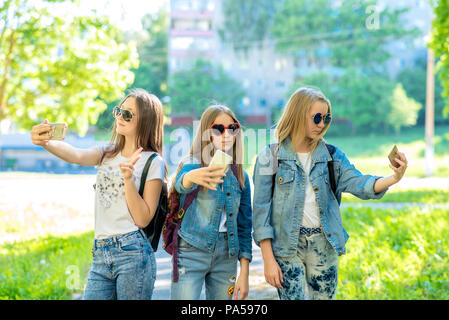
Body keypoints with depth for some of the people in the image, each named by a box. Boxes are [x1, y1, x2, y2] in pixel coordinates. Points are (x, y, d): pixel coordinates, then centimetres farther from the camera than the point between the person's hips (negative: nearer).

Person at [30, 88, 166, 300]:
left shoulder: (153, 163, -2)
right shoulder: (107, 154, 14)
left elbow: (143, 219, -8)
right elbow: (77, 155, -8)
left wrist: (128, 179, -18)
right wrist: (45, 142, -26)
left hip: (133, 253, -5)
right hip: (100, 255, 5)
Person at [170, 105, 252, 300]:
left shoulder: (240, 176, 10)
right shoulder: (193, 163, -3)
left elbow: (244, 225, 11)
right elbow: (180, 184, -28)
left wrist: (244, 273, 4)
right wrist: (192, 177, -53)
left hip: (226, 256, 4)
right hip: (192, 253, -4)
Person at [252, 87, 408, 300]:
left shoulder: (331, 156, 6)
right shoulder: (271, 157, -3)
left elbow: (356, 182, -8)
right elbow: (261, 208, -4)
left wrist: (393, 179, -27)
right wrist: (268, 259, -8)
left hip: (324, 245, 3)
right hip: (287, 248, -3)